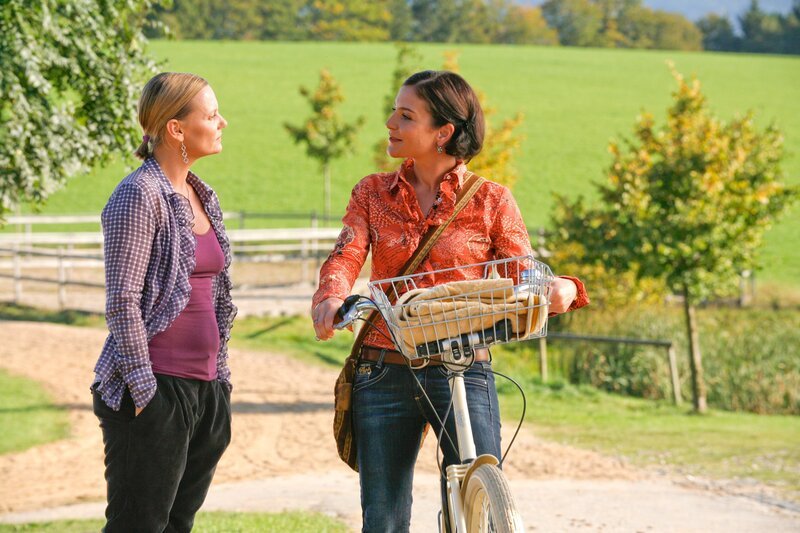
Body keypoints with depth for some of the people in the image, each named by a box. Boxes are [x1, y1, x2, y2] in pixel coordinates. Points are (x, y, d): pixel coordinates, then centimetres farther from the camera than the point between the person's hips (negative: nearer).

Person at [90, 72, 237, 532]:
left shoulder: (202, 196, 15)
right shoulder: (140, 196, -11)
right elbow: (122, 301, -15)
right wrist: (144, 391, -17)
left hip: (204, 388, 8)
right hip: (156, 391, -8)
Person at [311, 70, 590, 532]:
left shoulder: (490, 201, 2)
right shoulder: (373, 194, 9)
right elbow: (346, 257, -5)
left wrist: (562, 290, -25)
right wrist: (331, 298, -28)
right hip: (384, 375, 3)